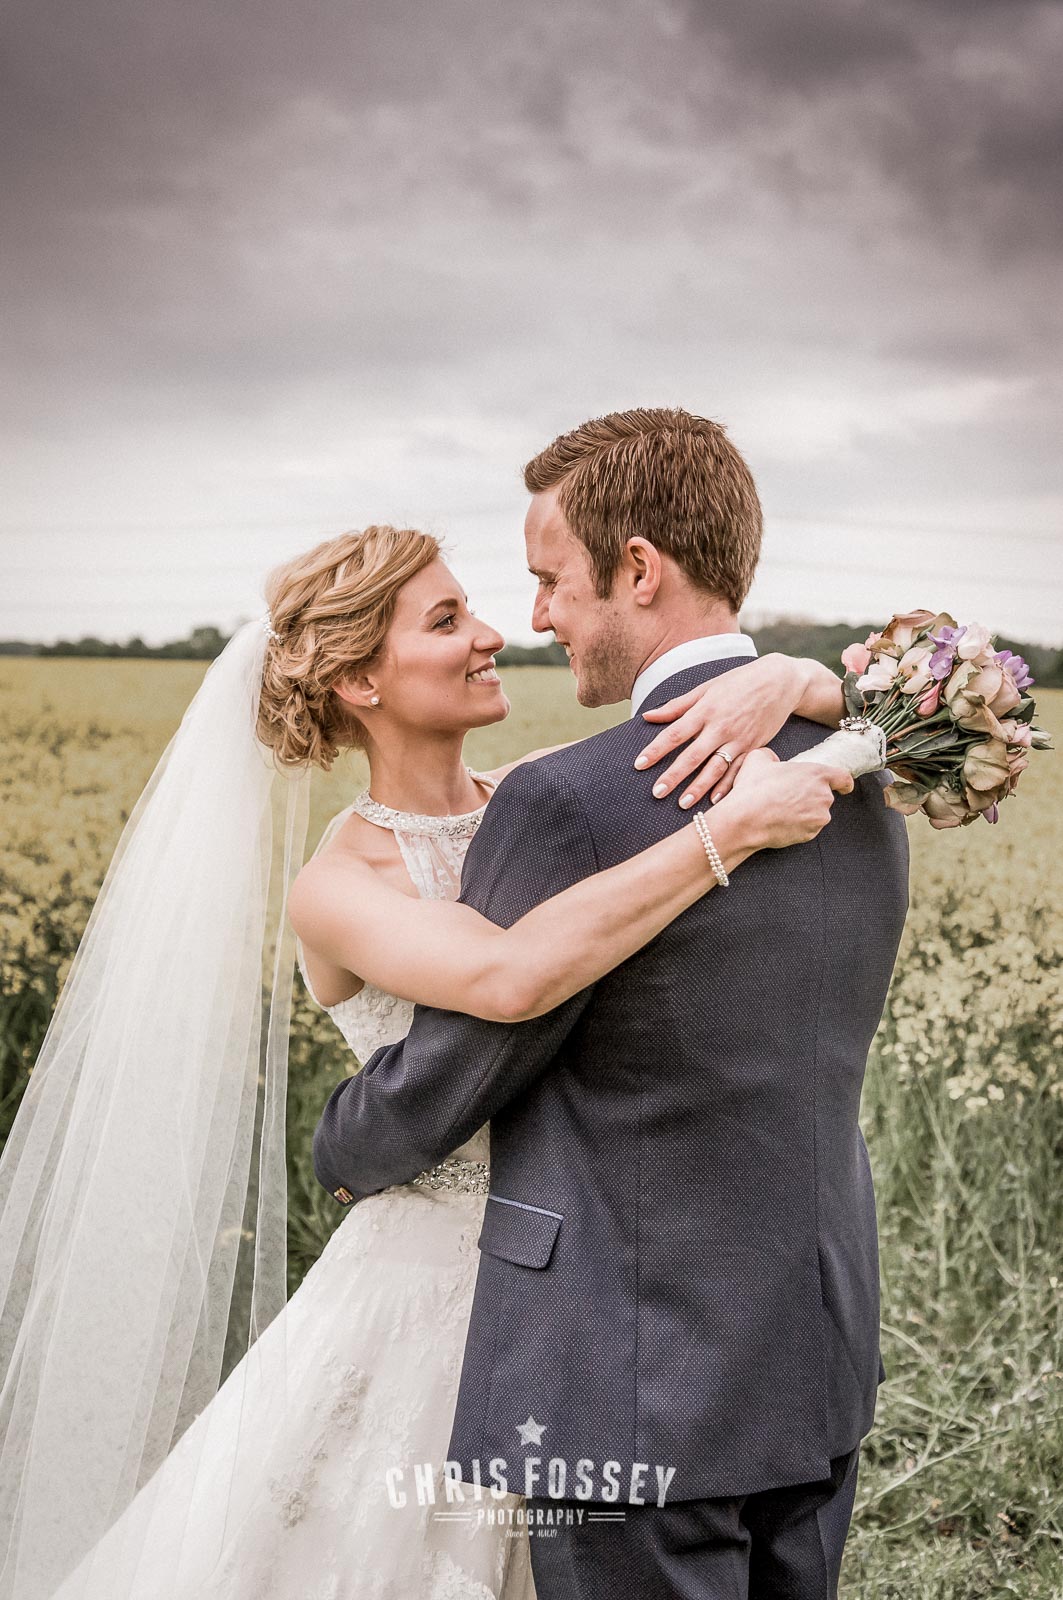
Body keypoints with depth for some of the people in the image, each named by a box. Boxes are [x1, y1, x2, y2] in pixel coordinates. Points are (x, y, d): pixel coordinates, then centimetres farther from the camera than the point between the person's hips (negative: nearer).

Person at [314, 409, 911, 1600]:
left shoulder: (568, 807, -22)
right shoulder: (868, 785, 2)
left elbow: (435, 1092, -10)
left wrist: (346, 1157, 11)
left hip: (642, 1395, -7)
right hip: (820, 1367, 8)